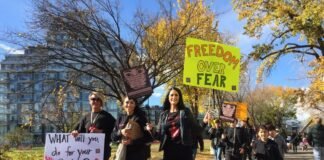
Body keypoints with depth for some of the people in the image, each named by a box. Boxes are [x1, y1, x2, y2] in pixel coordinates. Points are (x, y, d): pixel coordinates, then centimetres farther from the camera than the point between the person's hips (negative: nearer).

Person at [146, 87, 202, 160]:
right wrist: (152, 130, -9)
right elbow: (160, 135, 10)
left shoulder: (185, 112, 5)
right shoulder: (163, 114, 11)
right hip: (169, 149, 2)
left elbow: (195, 129, 2)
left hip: (184, 148, -2)